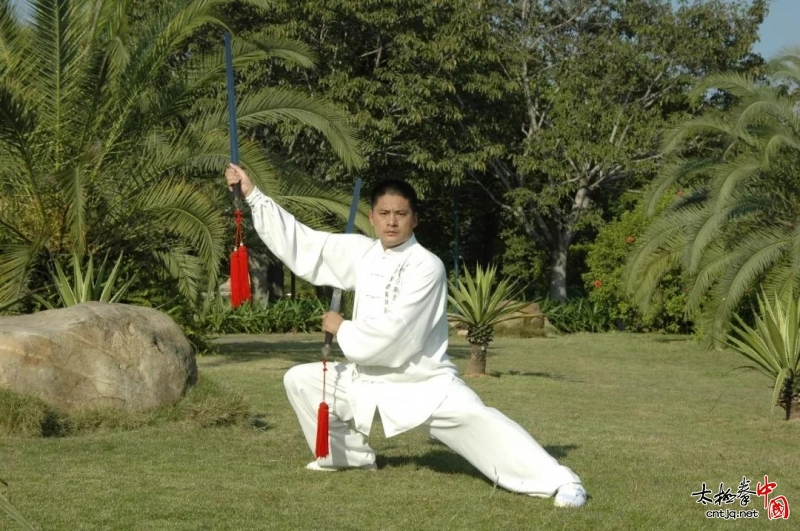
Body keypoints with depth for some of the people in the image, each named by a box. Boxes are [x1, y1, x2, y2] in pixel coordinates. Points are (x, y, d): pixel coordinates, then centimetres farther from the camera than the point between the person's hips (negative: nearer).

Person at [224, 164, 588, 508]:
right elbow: (300, 242, 6)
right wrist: (252, 194, 5)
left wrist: (342, 329, -11)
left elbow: (392, 334, -26)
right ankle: (349, 455, 25)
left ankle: (560, 482, -33)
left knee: (477, 423, -29)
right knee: (300, 380, 8)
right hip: (371, 382, 7)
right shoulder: (361, 253, 0)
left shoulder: (426, 267, -19)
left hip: (425, 385, -7)